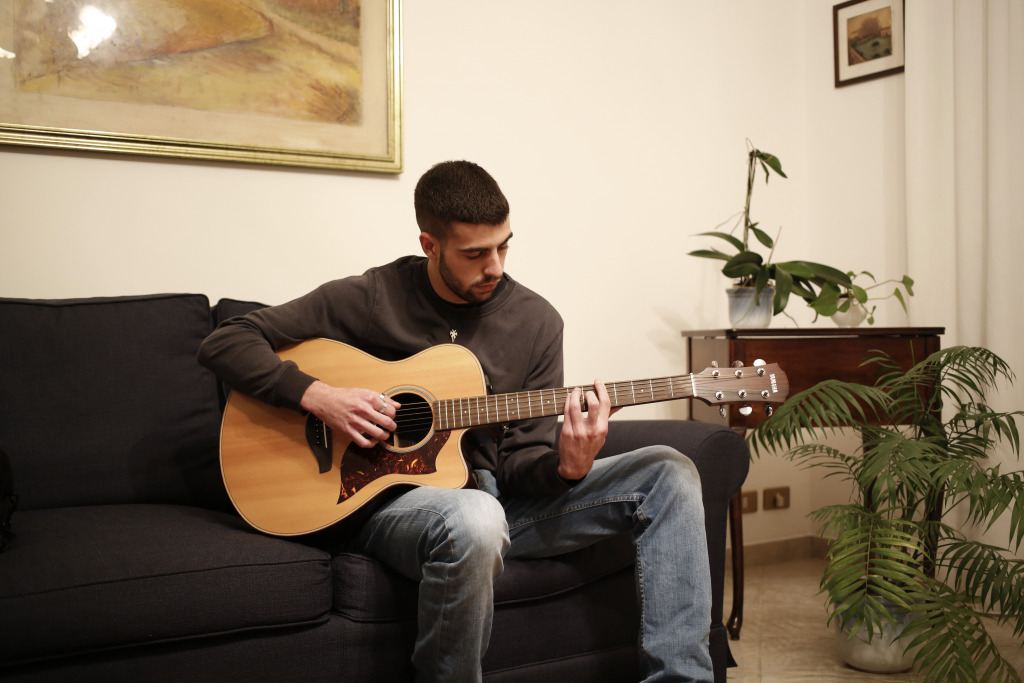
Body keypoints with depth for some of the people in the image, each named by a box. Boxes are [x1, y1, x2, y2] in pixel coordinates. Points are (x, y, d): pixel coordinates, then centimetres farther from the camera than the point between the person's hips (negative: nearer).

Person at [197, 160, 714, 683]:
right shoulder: (369, 299, -5)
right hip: (388, 497, -4)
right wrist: (317, 395, -18)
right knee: (475, 519, -41)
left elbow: (519, 462, 3)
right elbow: (223, 343, -3)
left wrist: (566, 468, -21)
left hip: (501, 498, 5)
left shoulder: (536, 322, 3)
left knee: (669, 473, -9)